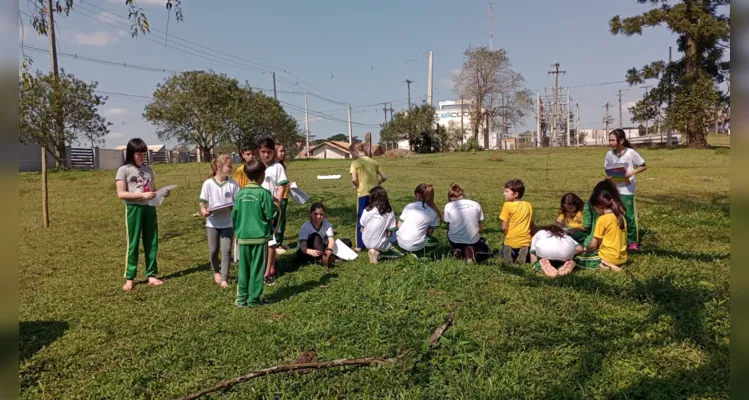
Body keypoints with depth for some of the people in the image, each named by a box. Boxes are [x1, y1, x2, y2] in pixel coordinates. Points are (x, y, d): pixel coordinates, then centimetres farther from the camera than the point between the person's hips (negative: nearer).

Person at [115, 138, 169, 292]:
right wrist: (142, 194, -20)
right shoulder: (124, 170, -3)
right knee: (133, 244, 1)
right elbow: (121, 194, -10)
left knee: (152, 243, 7)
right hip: (133, 209, -5)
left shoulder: (148, 169, 12)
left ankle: (151, 275, 17)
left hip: (149, 208, 5)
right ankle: (129, 278, 11)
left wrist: (162, 193, -7)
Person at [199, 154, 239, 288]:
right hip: (212, 222, 0)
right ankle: (216, 271, 36)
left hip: (228, 222, 0)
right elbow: (202, 202, -2)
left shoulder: (233, 183, -6)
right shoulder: (208, 183, -8)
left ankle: (224, 278, 6)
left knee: (226, 250, -3)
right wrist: (203, 210, -22)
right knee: (213, 250, 10)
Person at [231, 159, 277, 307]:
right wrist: (276, 208, 9)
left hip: (243, 237, 4)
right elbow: (270, 215, -12)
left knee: (243, 268, 12)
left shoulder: (240, 193, 2)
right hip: (259, 236, -4)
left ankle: (242, 298, 18)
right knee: (257, 269, 5)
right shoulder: (263, 193, -11)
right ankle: (253, 299, 10)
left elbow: (234, 215, 6)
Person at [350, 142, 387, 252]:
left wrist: (357, 186, 1)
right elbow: (384, 177, 10)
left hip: (363, 194, -5)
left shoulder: (355, 163, -6)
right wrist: (375, 184, 14)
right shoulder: (373, 161, 11)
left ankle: (360, 246, 8)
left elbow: (354, 179, -18)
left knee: (361, 220, 5)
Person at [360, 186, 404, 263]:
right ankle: (379, 253, 1)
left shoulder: (367, 210, -10)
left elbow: (362, 229, -2)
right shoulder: (390, 213, -11)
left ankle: (375, 251, 3)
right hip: (381, 245, -4)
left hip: (367, 243, 4)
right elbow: (389, 233, -10)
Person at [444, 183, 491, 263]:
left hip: (455, 241, 0)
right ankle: (473, 252, -3)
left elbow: (449, 228, 1)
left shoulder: (448, 206, -2)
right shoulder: (476, 204, 2)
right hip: (473, 241, 0)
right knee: (487, 252, 31)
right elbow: (481, 229, 4)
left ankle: (457, 251, 3)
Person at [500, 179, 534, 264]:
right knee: (527, 259, 28)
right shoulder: (528, 205, 4)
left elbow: (504, 227, -10)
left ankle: (509, 254, -6)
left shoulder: (507, 205, -11)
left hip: (511, 241, -3)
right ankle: (523, 254, -6)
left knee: (504, 253, 28)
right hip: (526, 241, 3)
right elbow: (531, 225, 10)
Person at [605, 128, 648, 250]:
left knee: (629, 215, 0)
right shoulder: (609, 154, 0)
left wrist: (632, 172, -20)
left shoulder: (631, 153, -11)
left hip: (627, 190, -4)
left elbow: (644, 166, -4)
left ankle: (633, 241, 14)